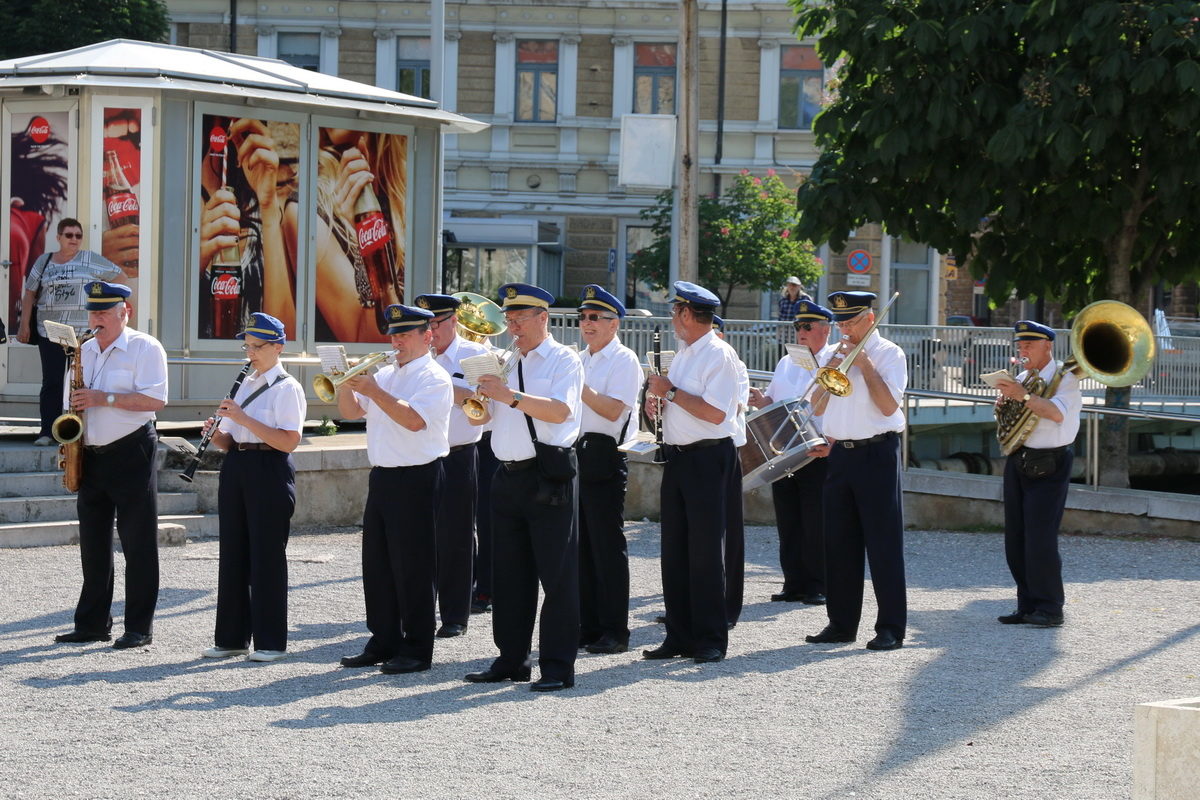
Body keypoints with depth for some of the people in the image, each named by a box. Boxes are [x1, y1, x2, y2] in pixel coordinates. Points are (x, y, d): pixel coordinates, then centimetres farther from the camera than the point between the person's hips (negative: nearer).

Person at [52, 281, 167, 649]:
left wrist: (105, 399, -21)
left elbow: (155, 399, -16)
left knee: (138, 545, -3)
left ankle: (139, 628, 0)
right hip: (91, 455, 7)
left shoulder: (145, 348, -6)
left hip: (131, 455, -7)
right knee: (93, 545, 9)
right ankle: (92, 624, 15)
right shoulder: (85, 351, 15)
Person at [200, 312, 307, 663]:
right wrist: (216, 434, -4)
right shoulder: (246, 385, 17)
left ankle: (270, 641, 3)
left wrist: (243, 418, -21)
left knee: (267, 556, -4)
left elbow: (289, 441, -19)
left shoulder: (287, 388, -7)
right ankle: (231, 637, 15)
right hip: (237, 468, 8)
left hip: (269, 471, -8)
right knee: (233, 554, 8)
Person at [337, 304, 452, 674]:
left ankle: (417, 649, 1)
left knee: (413, 568, -4)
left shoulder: (434, 378, -8)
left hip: (417, 480, -8)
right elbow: (351, 412, 15)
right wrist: (347, 384, -4)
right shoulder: (385, 375, 16)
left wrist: (374, 392, -23)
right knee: (377, 564, 10)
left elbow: (415, 420, -22)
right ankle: (383, 642, 19)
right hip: (382, 477, 8)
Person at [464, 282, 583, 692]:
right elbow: (479, 417, 18)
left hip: (548, 477, -7)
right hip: (508, 476, 7)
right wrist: (478, 395, -3)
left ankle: (558, 666, -4)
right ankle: (511, 659, 18)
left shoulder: (563, 359, -2)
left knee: (557, 574, -5)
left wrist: (510, 396, -25)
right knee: (509, 573, 10)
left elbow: (560, 410, -18)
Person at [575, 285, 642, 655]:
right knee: (581, 546, 9)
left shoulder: (624, 360, -6)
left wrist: (578, 385, -21)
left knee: (608, 546, -6)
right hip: (574, 456, 8)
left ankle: (615, 631, -3)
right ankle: (588, 626, 15)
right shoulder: (580, 361, 20)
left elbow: (613, 410, -18)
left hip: (604, 458, -8)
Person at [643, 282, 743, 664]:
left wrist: (671, 391, -15)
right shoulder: (684, 353, 17)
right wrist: (657, 399, 3)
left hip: (708, 458, -9)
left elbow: (714, 412, -22)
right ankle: (679, 636, 14)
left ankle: (710, 639, 1)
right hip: (677, 457, 9)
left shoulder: (719, 354, -13)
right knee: (675, 550, 9)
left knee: (705, 551, -5)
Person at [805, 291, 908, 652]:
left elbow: (888, 405, -14)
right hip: (839, 455, 6)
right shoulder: (835, 353, 15)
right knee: (839, 541, 8)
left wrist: (864, 365, -13)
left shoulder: (888, 353, -3)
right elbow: (817, 408, 12)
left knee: (883, 543, -6)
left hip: (876, 454, -6)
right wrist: (831, 369, -2)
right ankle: (841, 623, 15)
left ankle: (891, 628, -3)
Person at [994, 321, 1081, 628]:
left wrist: (1023, 396, -30)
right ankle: (1028, 605, 13)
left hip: (1048, 467, -7)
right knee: (1016, 540, 6)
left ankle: (1050, 608, -7)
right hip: (1018, 463, 7)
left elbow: (1057, 412, -23)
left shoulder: (1065, 377, -6)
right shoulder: (1022, 379, 15)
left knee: (1040, 540, -13)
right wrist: (1004, 397, 2)